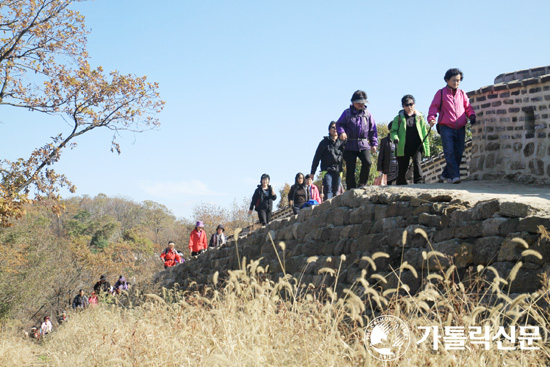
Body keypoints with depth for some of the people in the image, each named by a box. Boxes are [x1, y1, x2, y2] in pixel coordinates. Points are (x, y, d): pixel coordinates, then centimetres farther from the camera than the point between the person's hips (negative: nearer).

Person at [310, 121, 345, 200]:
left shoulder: (342, 143, 10)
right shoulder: (324, 142, 5)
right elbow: (316, 158, 5)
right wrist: (312, 172, 4)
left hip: (338, 171, 3)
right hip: (327, 170, -3)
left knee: (335, 192, 3)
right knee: (328, 190, -15)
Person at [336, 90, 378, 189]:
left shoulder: (367, 114, 11)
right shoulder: (347, 113, 6)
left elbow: (373, 130, 14)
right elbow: (339, 124, 5)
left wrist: (374, 144, 8)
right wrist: (341, 132, -17)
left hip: (364, 144, 1)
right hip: (350, 145, -1)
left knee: (367, 162, -22)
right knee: (350, 169, -1)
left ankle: (362, 184, -4)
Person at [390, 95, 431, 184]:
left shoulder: (419, 117, 12)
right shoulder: (398, 118, 9)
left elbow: (424, 133, 13)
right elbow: (393, 131, 5)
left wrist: (426, 148, 7)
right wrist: (395, 138, -19)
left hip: (417, 147, 0)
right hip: (403, 148, 0)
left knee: (417, 163, -22)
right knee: (402, 168, 5)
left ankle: (418, 182, -23)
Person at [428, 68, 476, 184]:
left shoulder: (462, 94, 17)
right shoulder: (441, 93, 7)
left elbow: (468, 107, 18)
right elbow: (434, 106, 2)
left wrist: (472, 116, -3)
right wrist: (431, 118, -17)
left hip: (460, 128, 4)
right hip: (446, 127, -4)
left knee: (458, 153, 2)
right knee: (449, 152, -14)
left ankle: (446, 175, 15)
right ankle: (455, 175, -19)